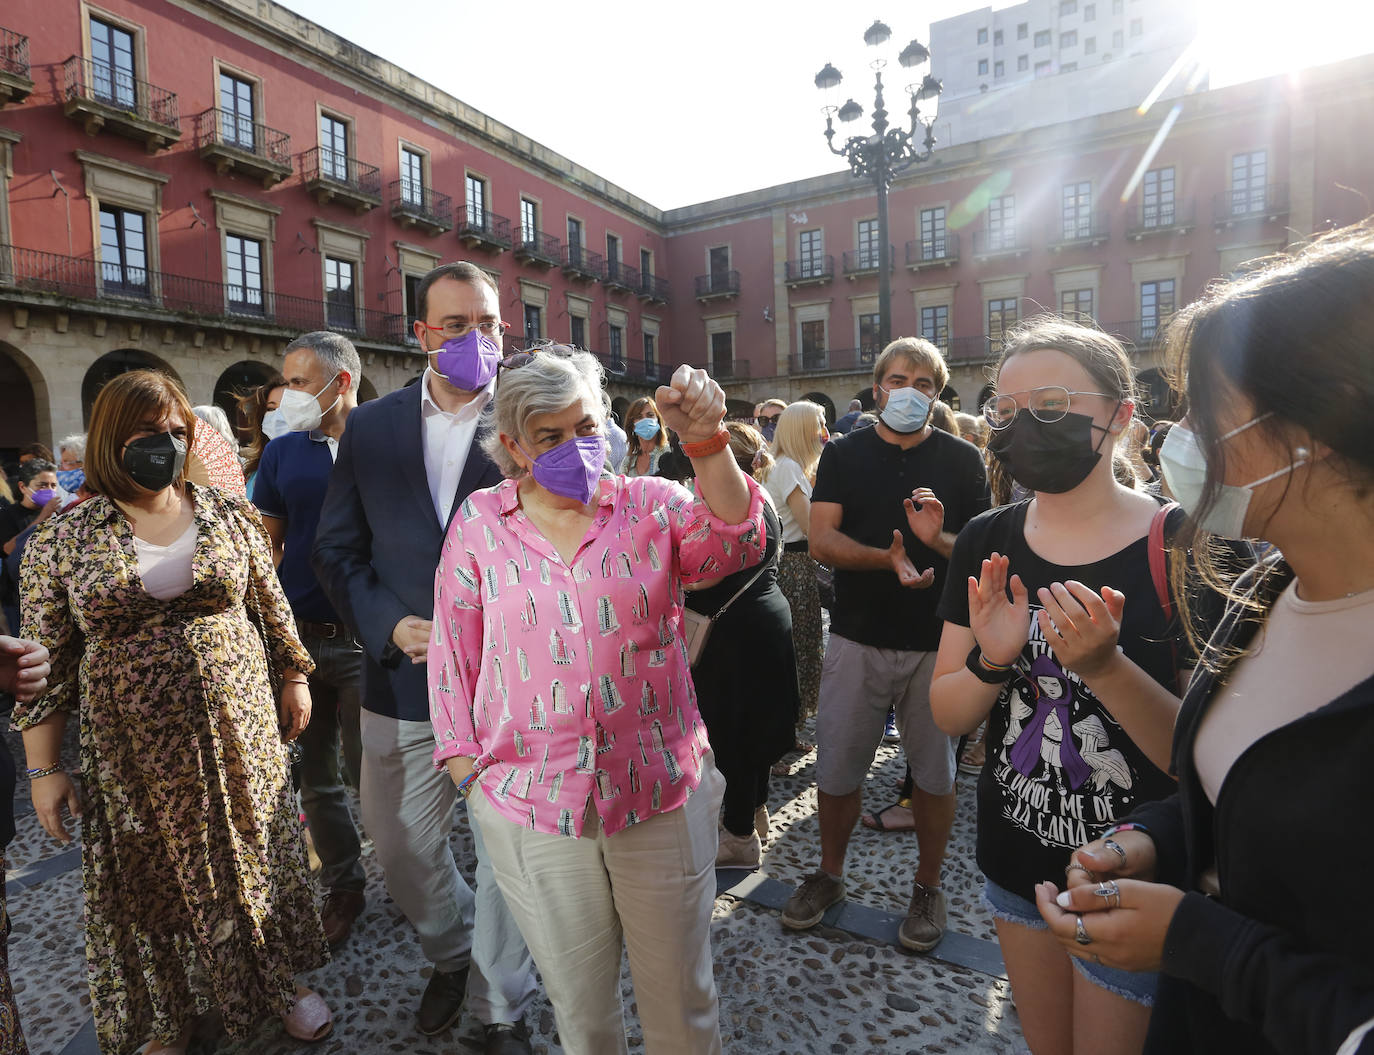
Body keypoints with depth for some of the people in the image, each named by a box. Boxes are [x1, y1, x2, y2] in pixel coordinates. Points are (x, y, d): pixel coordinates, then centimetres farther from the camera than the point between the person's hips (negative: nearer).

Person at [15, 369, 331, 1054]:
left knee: (257, 861, 14)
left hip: (240, 735, 1)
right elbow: (46, 665, -2)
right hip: (136, 754, 0)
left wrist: (294, 677, 10)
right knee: (154, 881, 16)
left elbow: (271, 606, 7)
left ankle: (279, 982, 38)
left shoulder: (228, 516, -2)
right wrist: (44, 768, -1)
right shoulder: (61, 542, -5)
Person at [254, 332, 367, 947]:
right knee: (315, 776, 14)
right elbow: (265, 548, 11)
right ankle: (343, 885, 33)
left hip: (365, 639, -4)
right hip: (297, 637, 4)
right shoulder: (282, 454, 8)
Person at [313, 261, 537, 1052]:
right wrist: (389, 625, -8)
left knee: (508, 853, 9)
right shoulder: (370, 428, 5)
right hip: (404, 676, 4)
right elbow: (338, 549, 7)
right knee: (402, 846, 18)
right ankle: (451, 953, 50)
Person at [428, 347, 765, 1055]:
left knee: (681, 993, 18)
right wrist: (467, 769, 2)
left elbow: (735, 543, -19)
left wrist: (705, 444, -33)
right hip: (528, 804, 1)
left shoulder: (651, 506, -1)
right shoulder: (478, 524, 1)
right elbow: (454, 653, 5)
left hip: (663, 794, 0)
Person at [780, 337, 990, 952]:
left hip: (938, 641, 0)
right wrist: (888, 558, -24)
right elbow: (822, 539, -8)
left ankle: (927, 886, 33)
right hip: (858, 637, 1)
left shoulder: (962, 460, 3)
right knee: (837, 767, 10)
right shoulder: (843, 455, 3)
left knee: (934, 771, 12)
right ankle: (829, 874, 33)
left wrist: (940, 539, -20)